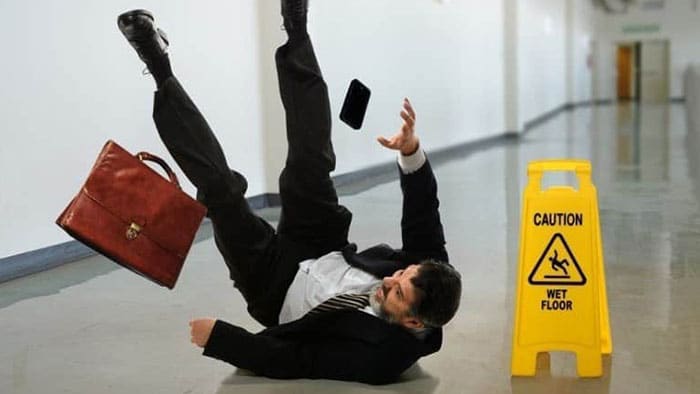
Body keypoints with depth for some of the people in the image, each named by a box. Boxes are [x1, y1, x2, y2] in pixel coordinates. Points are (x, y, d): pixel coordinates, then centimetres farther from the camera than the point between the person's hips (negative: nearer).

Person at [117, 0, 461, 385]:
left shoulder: (381, 353, -37)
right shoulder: (428, 273, -24)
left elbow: (290, 360, -29)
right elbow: (422, 211, -20)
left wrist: (219, 337, -25)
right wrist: (412, 151, -38)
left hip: (277, 286, -5)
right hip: (323, 256, 5)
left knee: (221, 190, -18)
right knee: (310, 166, -13)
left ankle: (162, 72, -4)